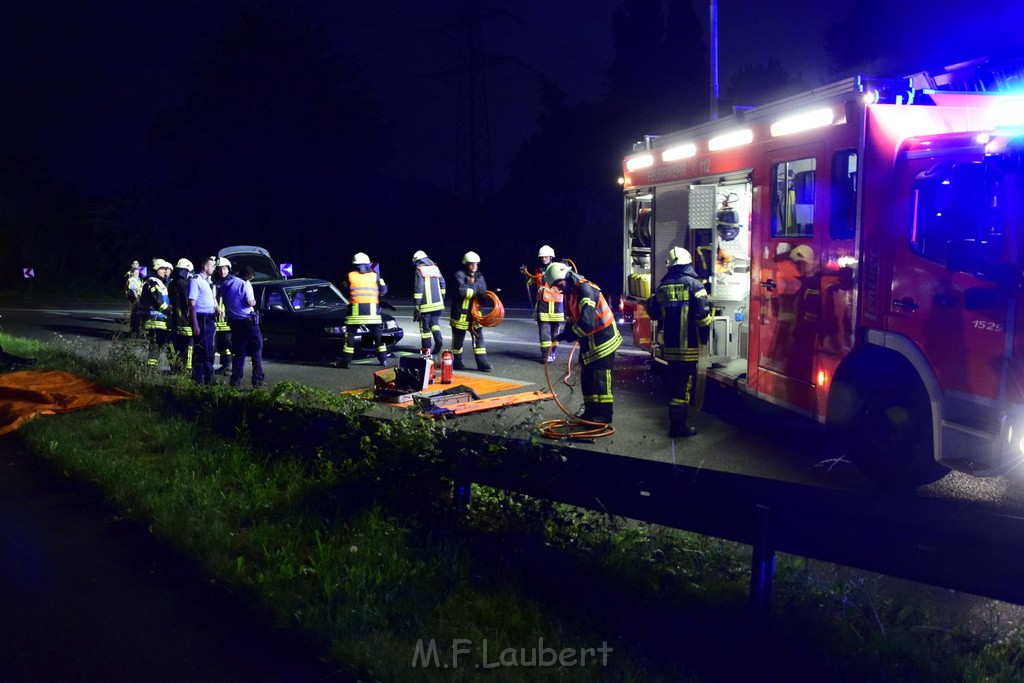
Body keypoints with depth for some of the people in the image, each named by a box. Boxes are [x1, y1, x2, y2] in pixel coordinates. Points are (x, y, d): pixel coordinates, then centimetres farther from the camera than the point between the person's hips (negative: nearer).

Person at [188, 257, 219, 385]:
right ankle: (197, 380, 4)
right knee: (201, 350, -4)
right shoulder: (196, 281, -12)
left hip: (210, 320, 9)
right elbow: (192, 304, -16)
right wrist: (195, 325, -20)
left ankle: (208, 379, 25)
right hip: (201, 319, -9)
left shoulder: (209, 281, 14)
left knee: (209, 351, 15)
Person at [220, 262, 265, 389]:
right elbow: (250, 302, -17)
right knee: (256, 350, 2)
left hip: (234, 322, 6)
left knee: (238, 352, 11)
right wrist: (254, 302, 2)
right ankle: (258, 380, -2)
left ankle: (235, 381, 7)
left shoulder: (225, 284, 10)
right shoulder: (245, 284, -10)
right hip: (249, 321, -6)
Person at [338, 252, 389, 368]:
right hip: (372, 310, 2)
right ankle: (383, 359, 13)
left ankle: (345, 361, 1)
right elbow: (383, 290, 11)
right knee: (378, 334, 14)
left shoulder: (350, 276, 4)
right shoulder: (375, 275, 6)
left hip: (355, 310, -1)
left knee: (350, 335, 5)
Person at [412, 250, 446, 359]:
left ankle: (426, 350, 5)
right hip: (438, 303, 5)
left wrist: (416, 305, -10)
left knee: (425, 326, 3)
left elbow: (418, 289, -13)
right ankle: (438, 340, -8)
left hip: (426, 305, -5)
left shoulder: (419, 271, -8)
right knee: (434, 322, 16)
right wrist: (441, 299, 23)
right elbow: (442, 285, 15)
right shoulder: (436, 268, 11)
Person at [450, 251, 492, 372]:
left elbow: (483, 291, 6)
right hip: (461, 313, -5)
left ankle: (482, 363, 2)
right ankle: (457, 362, 23)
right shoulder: (460, 275, -9)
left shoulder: (479, 276, 9)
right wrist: (476, 291, -22)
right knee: (458, 338, 7)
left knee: (479, 337, 1)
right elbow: (461, 291, -23)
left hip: (474, 313, 5)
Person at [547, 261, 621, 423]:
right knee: (587, 376, 13)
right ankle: (591, 411, 23)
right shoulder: (570, 293, 9)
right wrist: (565, 334, -7)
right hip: (589, 341, 10)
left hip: (603, 339, -10)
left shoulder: (585, 289, -23)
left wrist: (568, 334, -21)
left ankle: (604, 415, -4)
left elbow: (587, 322, -31)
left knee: (600, 377, -8)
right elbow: (572, 319, 12)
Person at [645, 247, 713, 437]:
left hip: (669, 343, 5)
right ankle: (678, 424, -2)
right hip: (688, 344, -5)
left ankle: (675, 415, 31)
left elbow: (653, 312, 15)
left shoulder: (662, 286, 5)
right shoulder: (693, 284, -11)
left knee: (674, 379, 19)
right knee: (685, 382, -1)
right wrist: (704, 335, -3)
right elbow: (703, 314, -16)